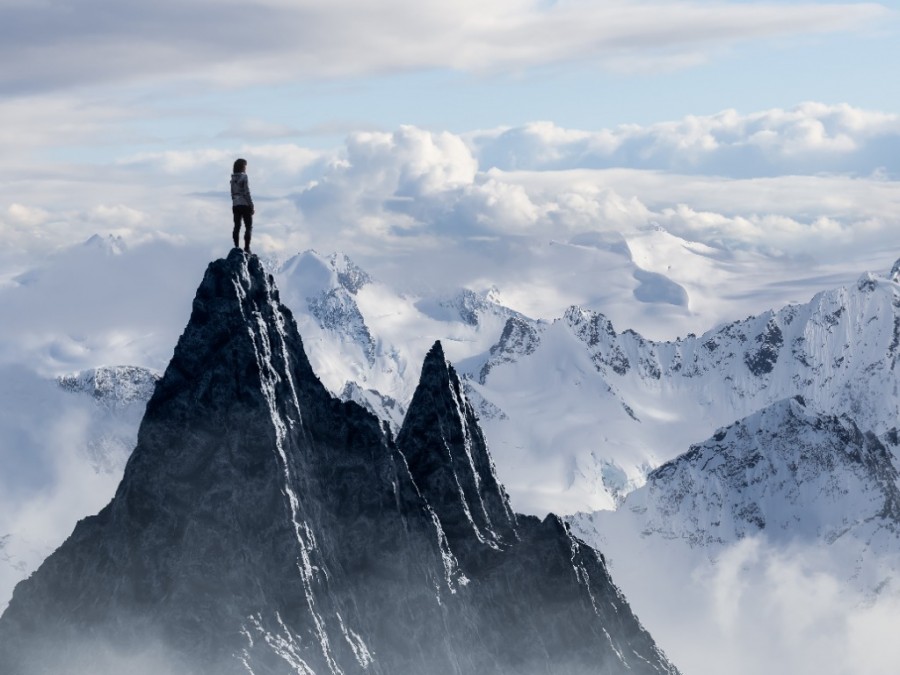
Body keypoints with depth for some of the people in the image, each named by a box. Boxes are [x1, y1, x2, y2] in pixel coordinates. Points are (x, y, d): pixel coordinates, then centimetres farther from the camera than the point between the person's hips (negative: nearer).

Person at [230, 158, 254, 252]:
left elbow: (232, 193, 12)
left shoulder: (233, 178, 8)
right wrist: (252, 206, -10)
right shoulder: (244, 177, -12)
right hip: (245, 205, -6)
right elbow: (247, 193, -15)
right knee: (249, 227, -1)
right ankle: (246, 248, -7)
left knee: (237, 227, 9)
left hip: (235, 205, 6)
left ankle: (236, 247, 10)